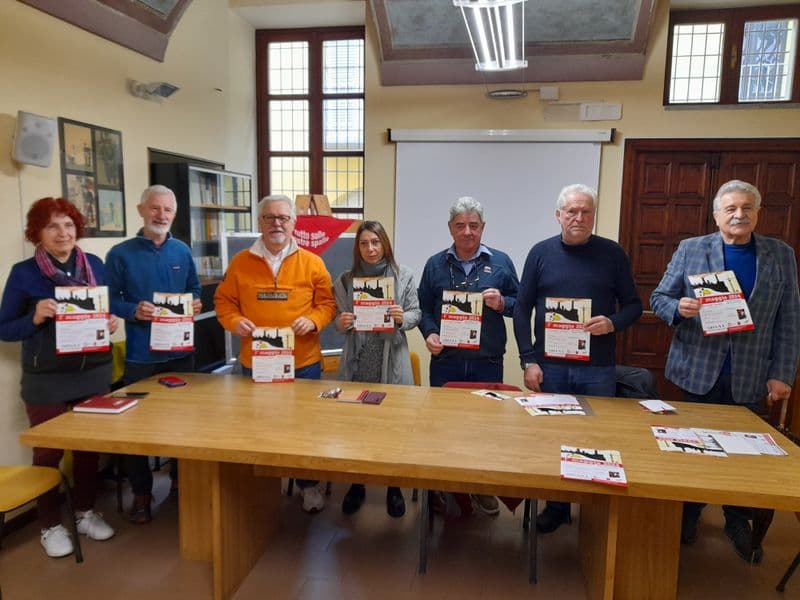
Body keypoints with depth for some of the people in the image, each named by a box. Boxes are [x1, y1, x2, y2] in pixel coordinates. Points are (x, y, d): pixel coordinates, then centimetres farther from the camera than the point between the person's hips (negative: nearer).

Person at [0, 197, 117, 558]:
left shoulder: (94, 265, 3)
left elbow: (110, 309, 14)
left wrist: (112, 322, -8)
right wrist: (35, 318, -22)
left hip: (94, 373, 3)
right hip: (47, 381, -3)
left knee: (90, 445, 14)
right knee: (48, 451, 9)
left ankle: (86, 512, 32)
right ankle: (50, 525, 26)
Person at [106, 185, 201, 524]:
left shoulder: (182, 252, 6)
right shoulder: (120, 254, -5)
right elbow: (109, 301, -5)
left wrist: (196, 304, -7)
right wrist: (134, 311, -23)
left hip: (180, 350, 4)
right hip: (140, 354, -3)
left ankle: (181, 480, 34)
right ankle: (141, 493, 21)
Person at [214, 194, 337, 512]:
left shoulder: (312, 262, -1)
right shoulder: (240, 262, 3)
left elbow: (327, 303, 2)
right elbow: (224, 301, 7)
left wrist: (313, 320, -17)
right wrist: (234, 321, -12)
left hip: (303, 363, -1)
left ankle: (308, 485, 29)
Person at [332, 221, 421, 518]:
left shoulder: (403, 275, 0)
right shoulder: (345, 279, 4)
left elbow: (416, 313, 2)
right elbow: (338, 319, 8)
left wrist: (403, 318, -19)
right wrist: (341, 323, -14)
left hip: (392, 362, -1)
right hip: (357, 362, 2)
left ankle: (394, 487, 25)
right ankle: (356, 484, 29)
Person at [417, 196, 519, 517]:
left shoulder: (500, 262, 4)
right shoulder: (435, 264, 6)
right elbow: (424, 307, 8)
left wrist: (501, 303, -13)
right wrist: (429, 333, -8)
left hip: (488, 361, 0)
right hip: (445, 361, 1)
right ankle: (447, 488, 25)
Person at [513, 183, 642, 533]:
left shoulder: (612, 254, 0)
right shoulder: (541, 253, 1)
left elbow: (633, 306, 5)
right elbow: (522, 310, 1)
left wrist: (612, 323, -17)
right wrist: (529, 361, -5)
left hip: (597, 369, 0)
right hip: (549, 366, 1)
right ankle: (557, 505, 29)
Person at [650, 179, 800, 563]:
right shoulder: (690, 249, -1)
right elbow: (659, 298, 1)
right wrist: (678, 308, -21)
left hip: (750, 375, 1)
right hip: (698, 369, -1)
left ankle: (738, 525, 31)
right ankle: (688, 515, 30)